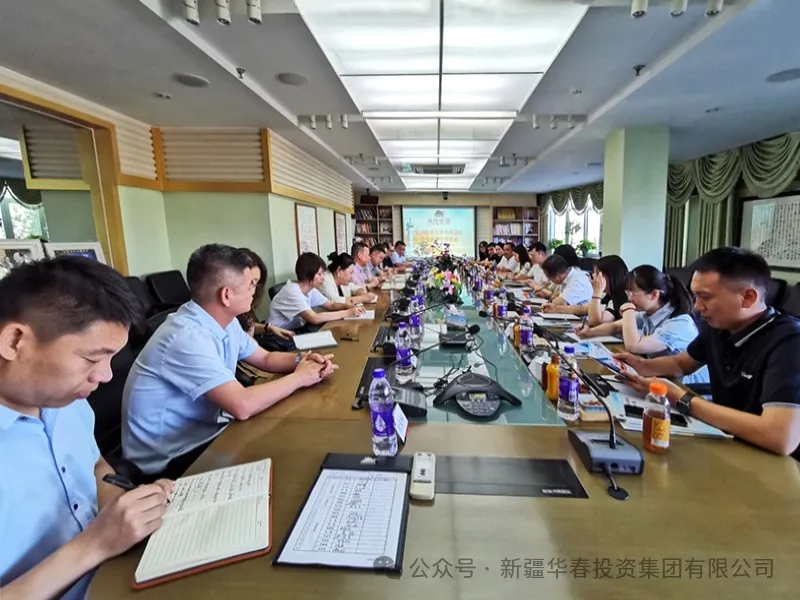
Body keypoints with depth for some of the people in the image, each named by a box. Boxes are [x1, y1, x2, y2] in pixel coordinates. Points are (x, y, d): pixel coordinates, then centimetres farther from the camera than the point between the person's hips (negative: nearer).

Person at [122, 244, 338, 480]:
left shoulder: (226, 322, -1)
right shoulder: (187, 337, -30)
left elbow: (265, 358, 12)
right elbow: (243, 406, -36)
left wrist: (301, 360, -9)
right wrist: (299, 377, -21)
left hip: (203, 433, 8)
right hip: (170, 459, -8)